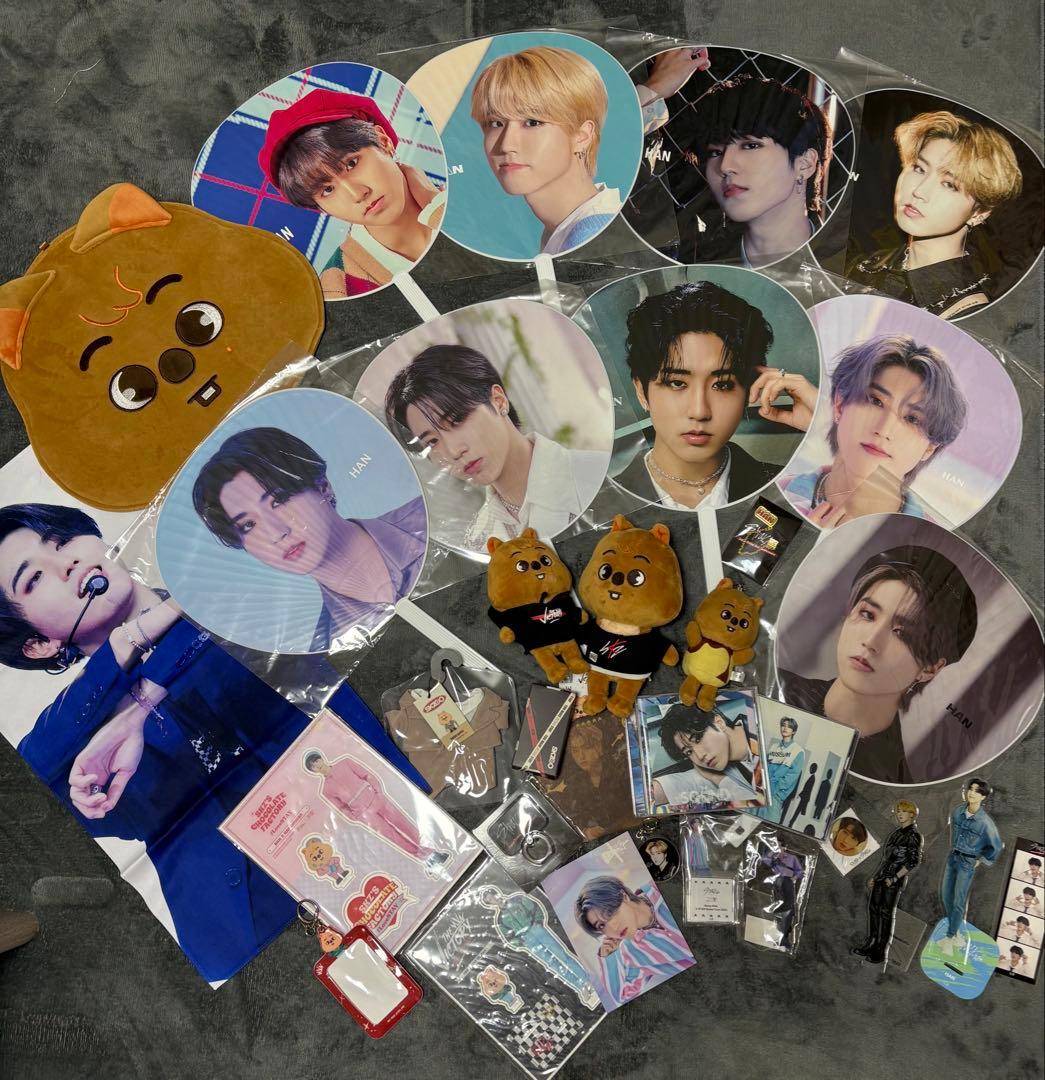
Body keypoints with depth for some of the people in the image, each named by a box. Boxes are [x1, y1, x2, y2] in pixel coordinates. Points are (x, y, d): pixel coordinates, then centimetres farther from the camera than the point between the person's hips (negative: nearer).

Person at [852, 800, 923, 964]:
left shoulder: (914, 836, -7)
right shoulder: (896, 832, 15)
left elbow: (914, 862, -13)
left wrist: (895, 877, -17)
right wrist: (874, 876, 15)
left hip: (895, 879, -7)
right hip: (880, 876, 7)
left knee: (887, 913, -2)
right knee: (873, 908, 9)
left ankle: (881, 952, 5)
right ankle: (871, 944, 21)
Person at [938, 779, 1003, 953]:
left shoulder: (985, 821, -21)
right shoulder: (958, 811, -7)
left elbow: (996, 847, -8)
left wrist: (981, 860, 0)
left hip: (968, 862, -5)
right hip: (953, 857, 5)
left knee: (958, 901, -1)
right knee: (945, 894, 12)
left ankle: (950, 937, 13)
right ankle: (956, 933, 29)